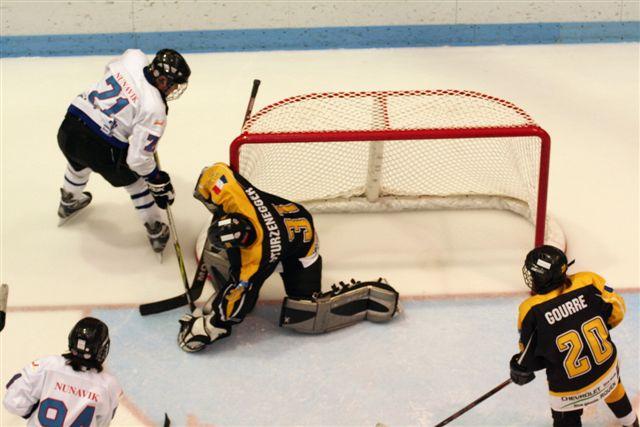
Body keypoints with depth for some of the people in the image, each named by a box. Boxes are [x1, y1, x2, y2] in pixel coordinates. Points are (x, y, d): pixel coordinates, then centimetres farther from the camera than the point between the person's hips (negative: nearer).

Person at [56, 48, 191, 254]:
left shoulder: (132, 57, -1)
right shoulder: (155, 110, -16)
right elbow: (139, 157, -15)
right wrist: (159, 183, 0)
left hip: (67, 130, 6)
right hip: (100, 149, -6)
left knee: (78, 162, 40)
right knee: (134, 179, 22)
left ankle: (68, 204, 66)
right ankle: (156, 231, 33)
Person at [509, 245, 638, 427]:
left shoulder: (532, 311, -25)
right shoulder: (589, 282, -19)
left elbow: (529, 356, -12)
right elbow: (616, 312, -4)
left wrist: (519, 370, 10)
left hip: (570, 388, -4)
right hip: (607, 368, 4)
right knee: (612, 386, 37)